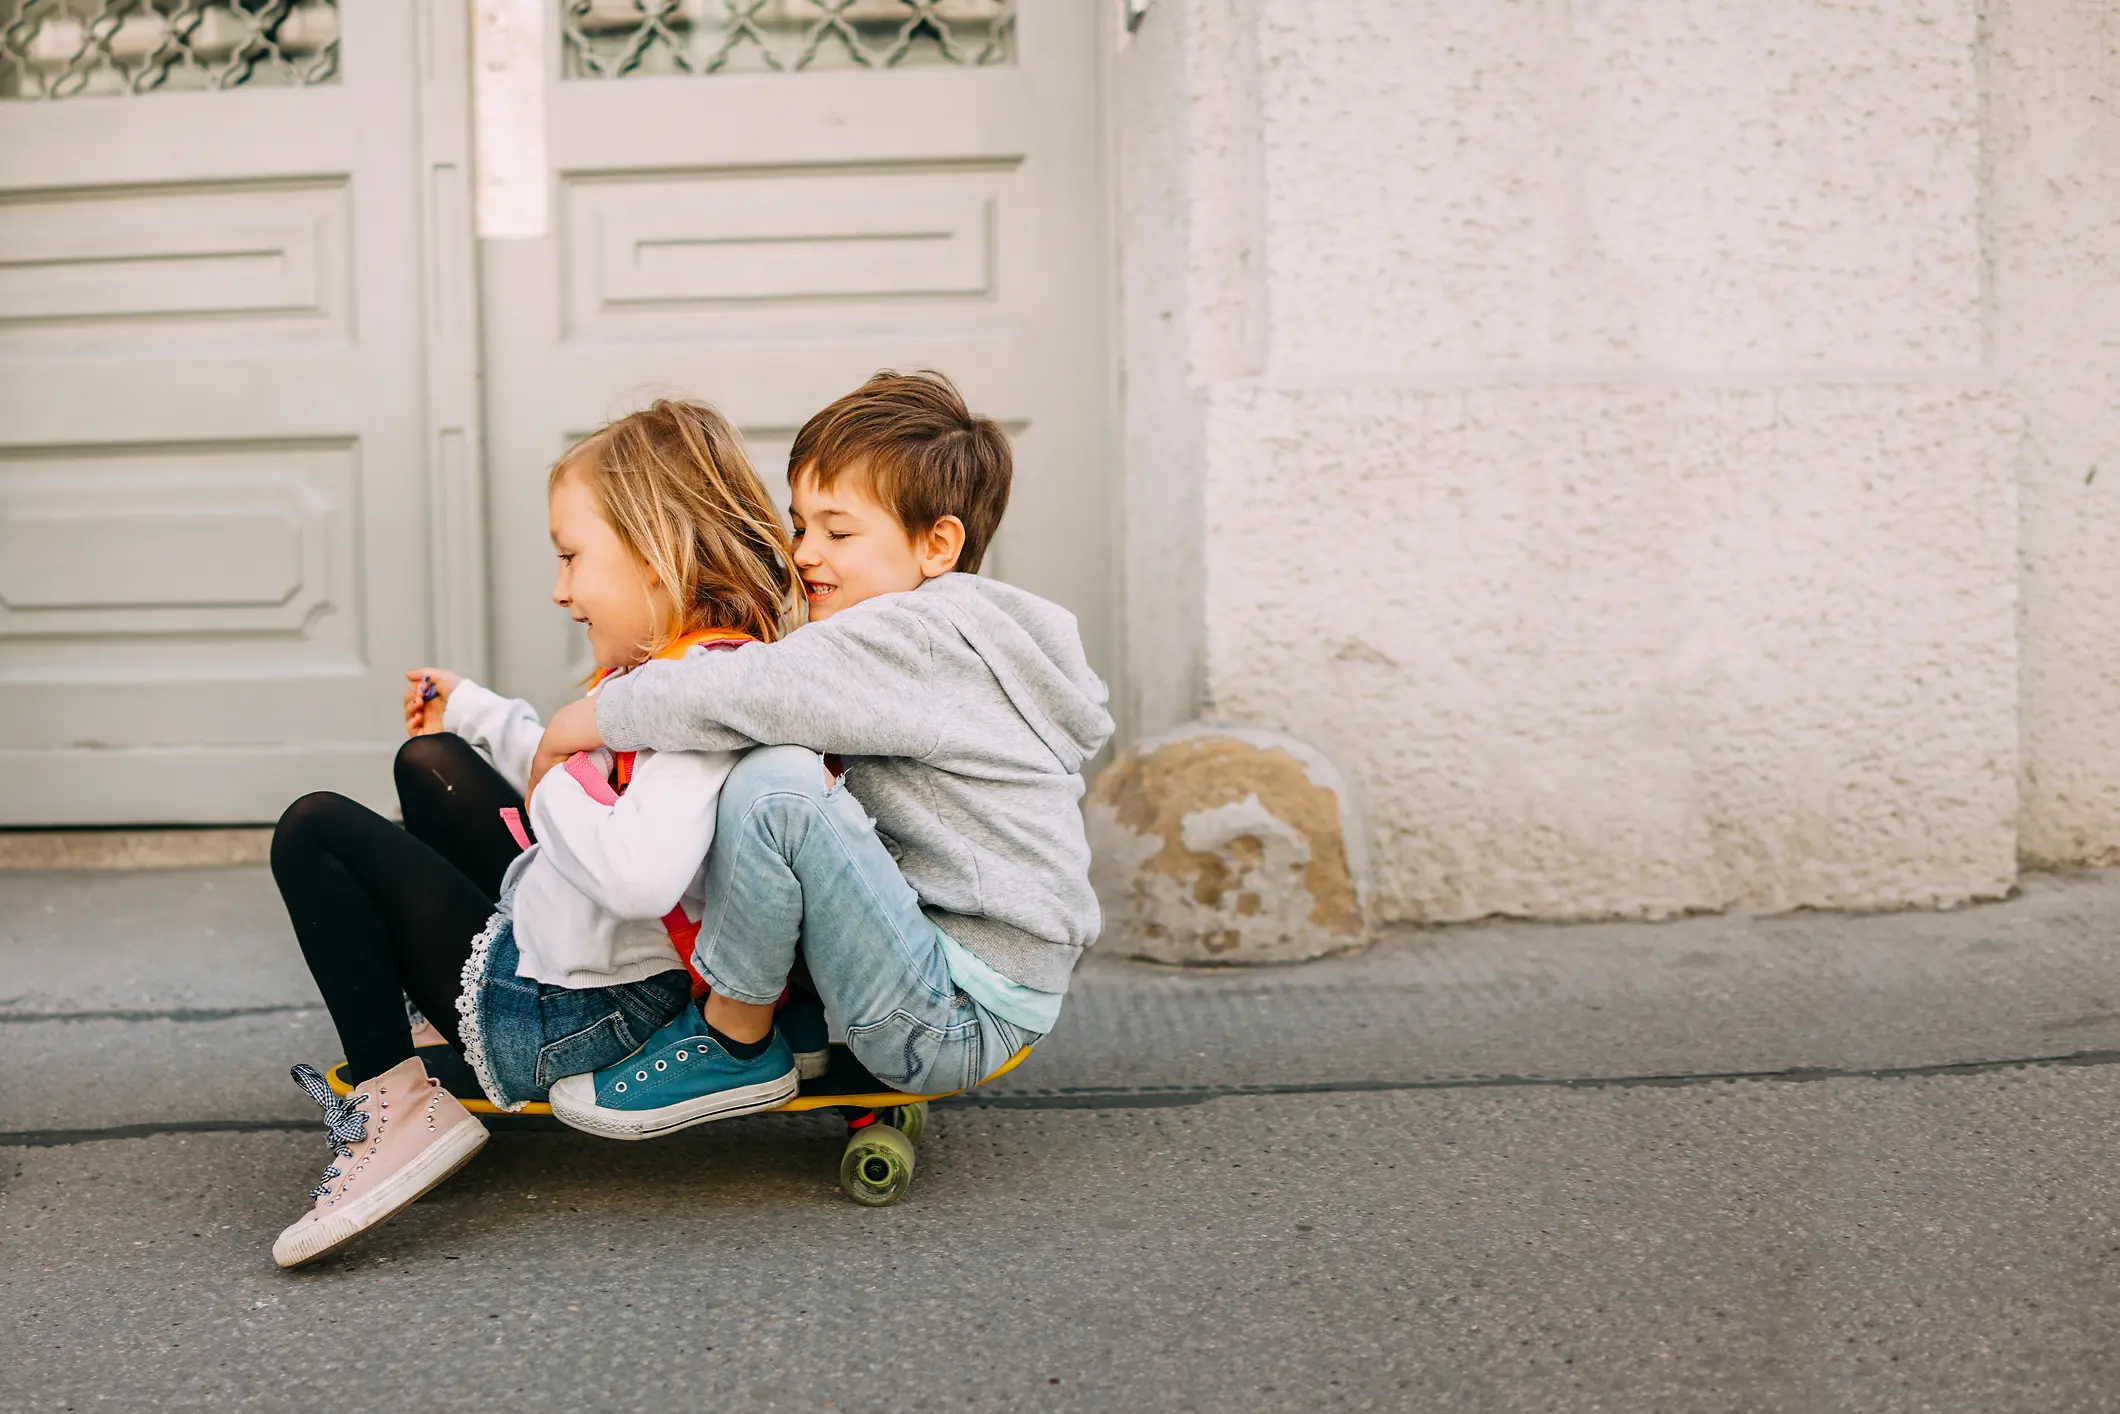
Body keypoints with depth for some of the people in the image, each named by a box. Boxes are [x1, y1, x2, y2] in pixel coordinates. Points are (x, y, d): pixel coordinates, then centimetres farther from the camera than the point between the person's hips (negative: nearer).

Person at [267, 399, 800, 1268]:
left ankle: (394, 1098, -4)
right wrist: (478, 713, 25)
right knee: (429, 761, 29)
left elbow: (639, 872, -43)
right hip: (553, 930, 11)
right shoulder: (663, 669, 4)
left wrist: (553, 789, -24)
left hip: (572, 1016, -11)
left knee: (315, 831, -2)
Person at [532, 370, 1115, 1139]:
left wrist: (582, 722, -12)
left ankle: (729, 1042, -7)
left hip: (961, 1016, -11)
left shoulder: (920, 634, -15)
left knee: (774, 785, -27)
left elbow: (754, 693, -26)